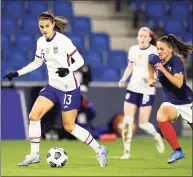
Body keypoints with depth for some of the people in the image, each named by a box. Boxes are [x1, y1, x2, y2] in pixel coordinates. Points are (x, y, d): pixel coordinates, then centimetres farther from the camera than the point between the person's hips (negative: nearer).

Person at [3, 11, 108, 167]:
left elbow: (80, 60, -16)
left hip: (69, 88, -6)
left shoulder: (63, 41, -18)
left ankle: (99, 150, 13)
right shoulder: (41, 42, 3)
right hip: (52, 86, 6)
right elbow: (37, 63, 18)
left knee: (69, 126, -3)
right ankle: (34, 154, 2)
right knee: (34, 115, -7)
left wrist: (68, 70, -35)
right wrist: (18, 73, 13)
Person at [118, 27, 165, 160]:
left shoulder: (155, 51, -8)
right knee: (127, 121, -8)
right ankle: (127, 151, -2)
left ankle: (156, 136, 27)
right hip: (132, 89, 4)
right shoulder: (133, 50, 6)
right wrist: (124, 79, 3)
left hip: (147, 90, -4)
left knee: (143, 124, -5)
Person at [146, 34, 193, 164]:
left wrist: (163, 70, -34)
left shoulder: (176, 61, -20)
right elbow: (150, 61, 23)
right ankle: (177, 151, -22)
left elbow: (179, 83, -32)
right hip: (170, 101, 4)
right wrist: (151, 79, 16)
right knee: (161, 118, -28)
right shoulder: (156, 59, -4)